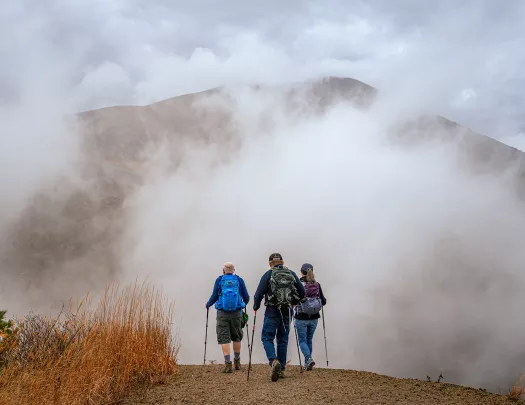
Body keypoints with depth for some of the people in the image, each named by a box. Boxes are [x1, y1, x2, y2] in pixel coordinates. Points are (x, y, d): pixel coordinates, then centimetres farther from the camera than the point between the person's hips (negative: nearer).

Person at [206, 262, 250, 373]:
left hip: (222, 313, -2)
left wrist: (208, 304, 19)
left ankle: (227, 363, -6)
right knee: (237, 337, 17)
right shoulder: (239, 280, 4)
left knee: (224, 338, 2)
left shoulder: (219, 280, 0)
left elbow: (214, 296, -1)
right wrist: (244, 304, 29)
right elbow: (246, 297, 6)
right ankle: (237, 362, 25)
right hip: (237, 313, 2)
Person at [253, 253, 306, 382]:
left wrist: (256, 306, 7)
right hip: (287, 312, 4)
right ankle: (281, 369, 15)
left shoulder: (268, 274, -4)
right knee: (283, 339, 13)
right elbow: (302, 292, 8)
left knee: (267, 338, 2)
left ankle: (274, 361, -22)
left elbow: (259, 293, -10)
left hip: (272, 311, -4)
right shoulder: (292, 274, 7)